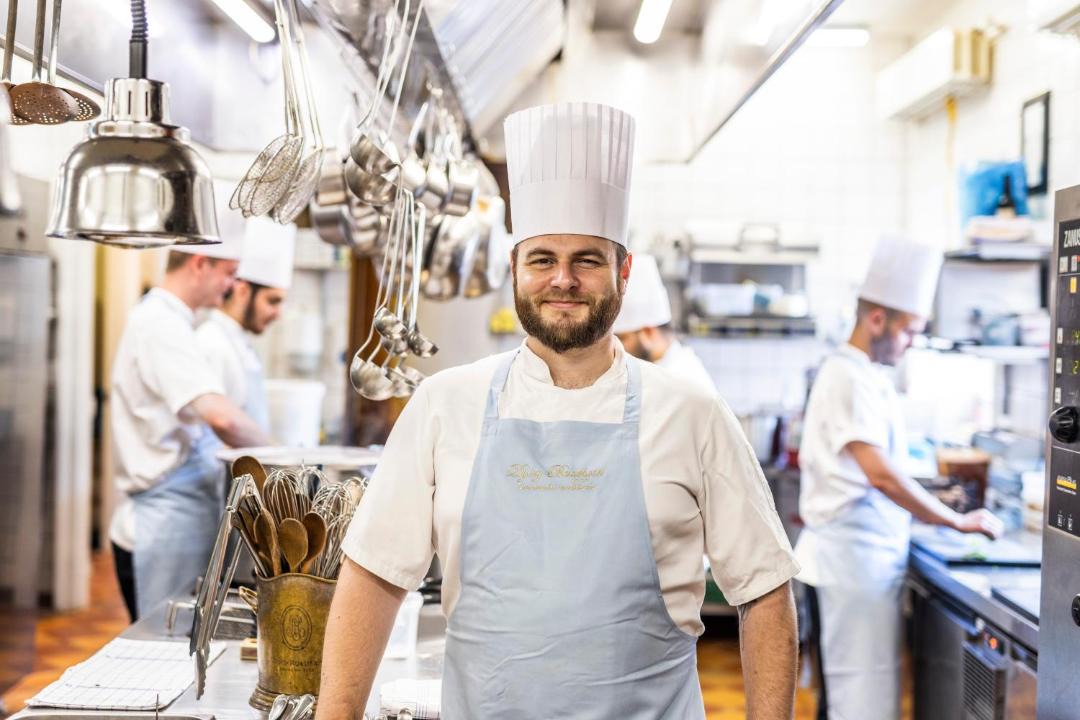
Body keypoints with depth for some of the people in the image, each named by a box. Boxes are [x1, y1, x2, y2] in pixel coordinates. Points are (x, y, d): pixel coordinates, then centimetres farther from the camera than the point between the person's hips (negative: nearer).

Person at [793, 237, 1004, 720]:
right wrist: (958, 522, -19)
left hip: (865, 557, 10)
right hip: (851, 558, -10)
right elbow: (881, 476, -26)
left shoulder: (868, 376, 14)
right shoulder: (849, 378, -17)